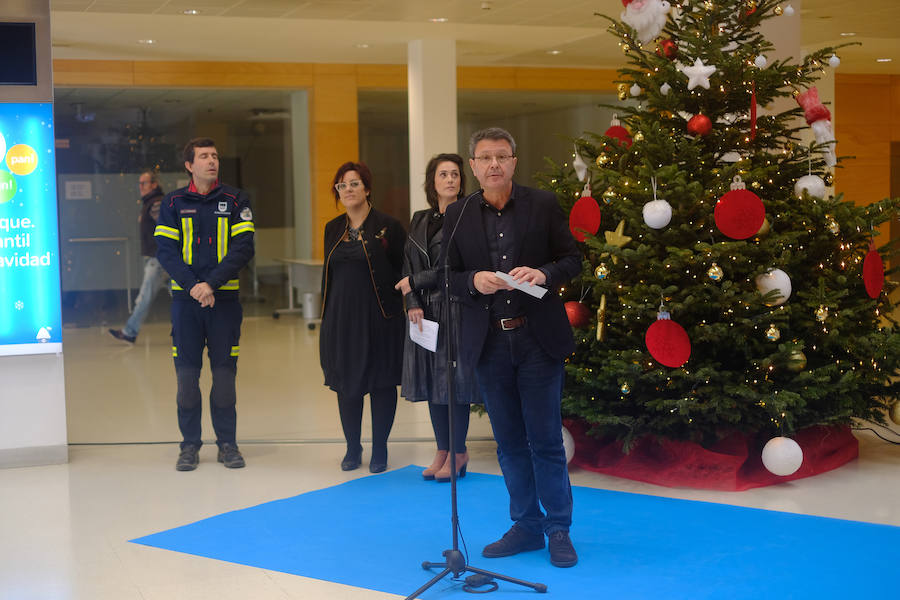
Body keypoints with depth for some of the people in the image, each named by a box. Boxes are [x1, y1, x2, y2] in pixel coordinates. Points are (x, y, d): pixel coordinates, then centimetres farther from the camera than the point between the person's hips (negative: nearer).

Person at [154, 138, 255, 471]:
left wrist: (211, 284, -16)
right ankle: (190, 444, 13)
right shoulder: (173, 203, 6)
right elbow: (165, 250, -2)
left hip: (225, 298, 0)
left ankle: (227, 443, 14)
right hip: (185, 299, 1)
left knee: (224, 372, 4)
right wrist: (192, 286, -16)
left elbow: (243, 247, -6)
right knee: (186, 373, 3)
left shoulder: (235, 200, 4)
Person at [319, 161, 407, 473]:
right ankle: (352, 448, 21)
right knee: (346, 384, 9)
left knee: (382, 383, 3)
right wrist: (326, 317, 12)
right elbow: (328, 274, 15)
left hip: (380, 319, -4)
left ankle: (379, 450, 15)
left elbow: (405, 271, -1)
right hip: (342, 318, 4)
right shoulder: (333, 229, 10)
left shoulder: (388, 226, -5)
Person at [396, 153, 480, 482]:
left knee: (454, 380, -3)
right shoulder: (419, 220, 13)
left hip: (455, 310, -6)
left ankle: (458, 453, 9)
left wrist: (415, 282, -7)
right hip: (425, 311, 6)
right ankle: (442, 451, 19)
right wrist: (413, 304, -6)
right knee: (432, 381, 9)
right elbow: (409, 265, 8)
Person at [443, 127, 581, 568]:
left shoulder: (543, 205, 0)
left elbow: (572, 259, 3)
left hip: (538, 338, -2)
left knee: (546, 440, 2)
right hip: (489, 343, 2)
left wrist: (544, 274, -17)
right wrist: (474, 281, -15)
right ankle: (526, 526, 24)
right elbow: (447, 278, 6)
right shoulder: (458, 216, 4)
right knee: (509, 442, 11)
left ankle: (558, 530, 15)